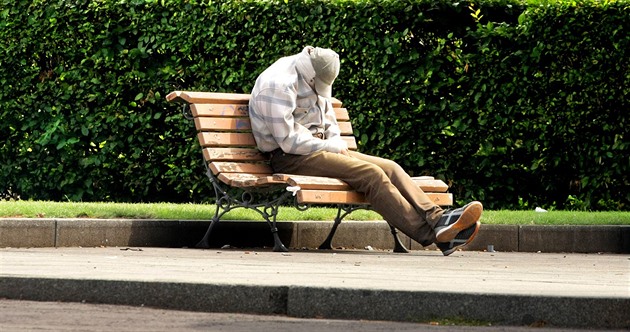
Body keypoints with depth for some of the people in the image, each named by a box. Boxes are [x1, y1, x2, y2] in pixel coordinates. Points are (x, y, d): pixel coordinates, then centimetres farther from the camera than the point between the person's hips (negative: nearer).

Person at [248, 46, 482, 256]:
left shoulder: (317, 81, 15)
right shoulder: (279, 85, -15)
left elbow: (328, 117, 27)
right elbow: (289, 141, -20)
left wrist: (337, 144, 5)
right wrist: (332, 146, -11)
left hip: (318, 149, 10)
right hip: (290, 159, -10)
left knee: (389, 168, -9)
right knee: (370, 173, -25)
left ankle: (437, 218, -23)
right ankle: (430, 233, -30)